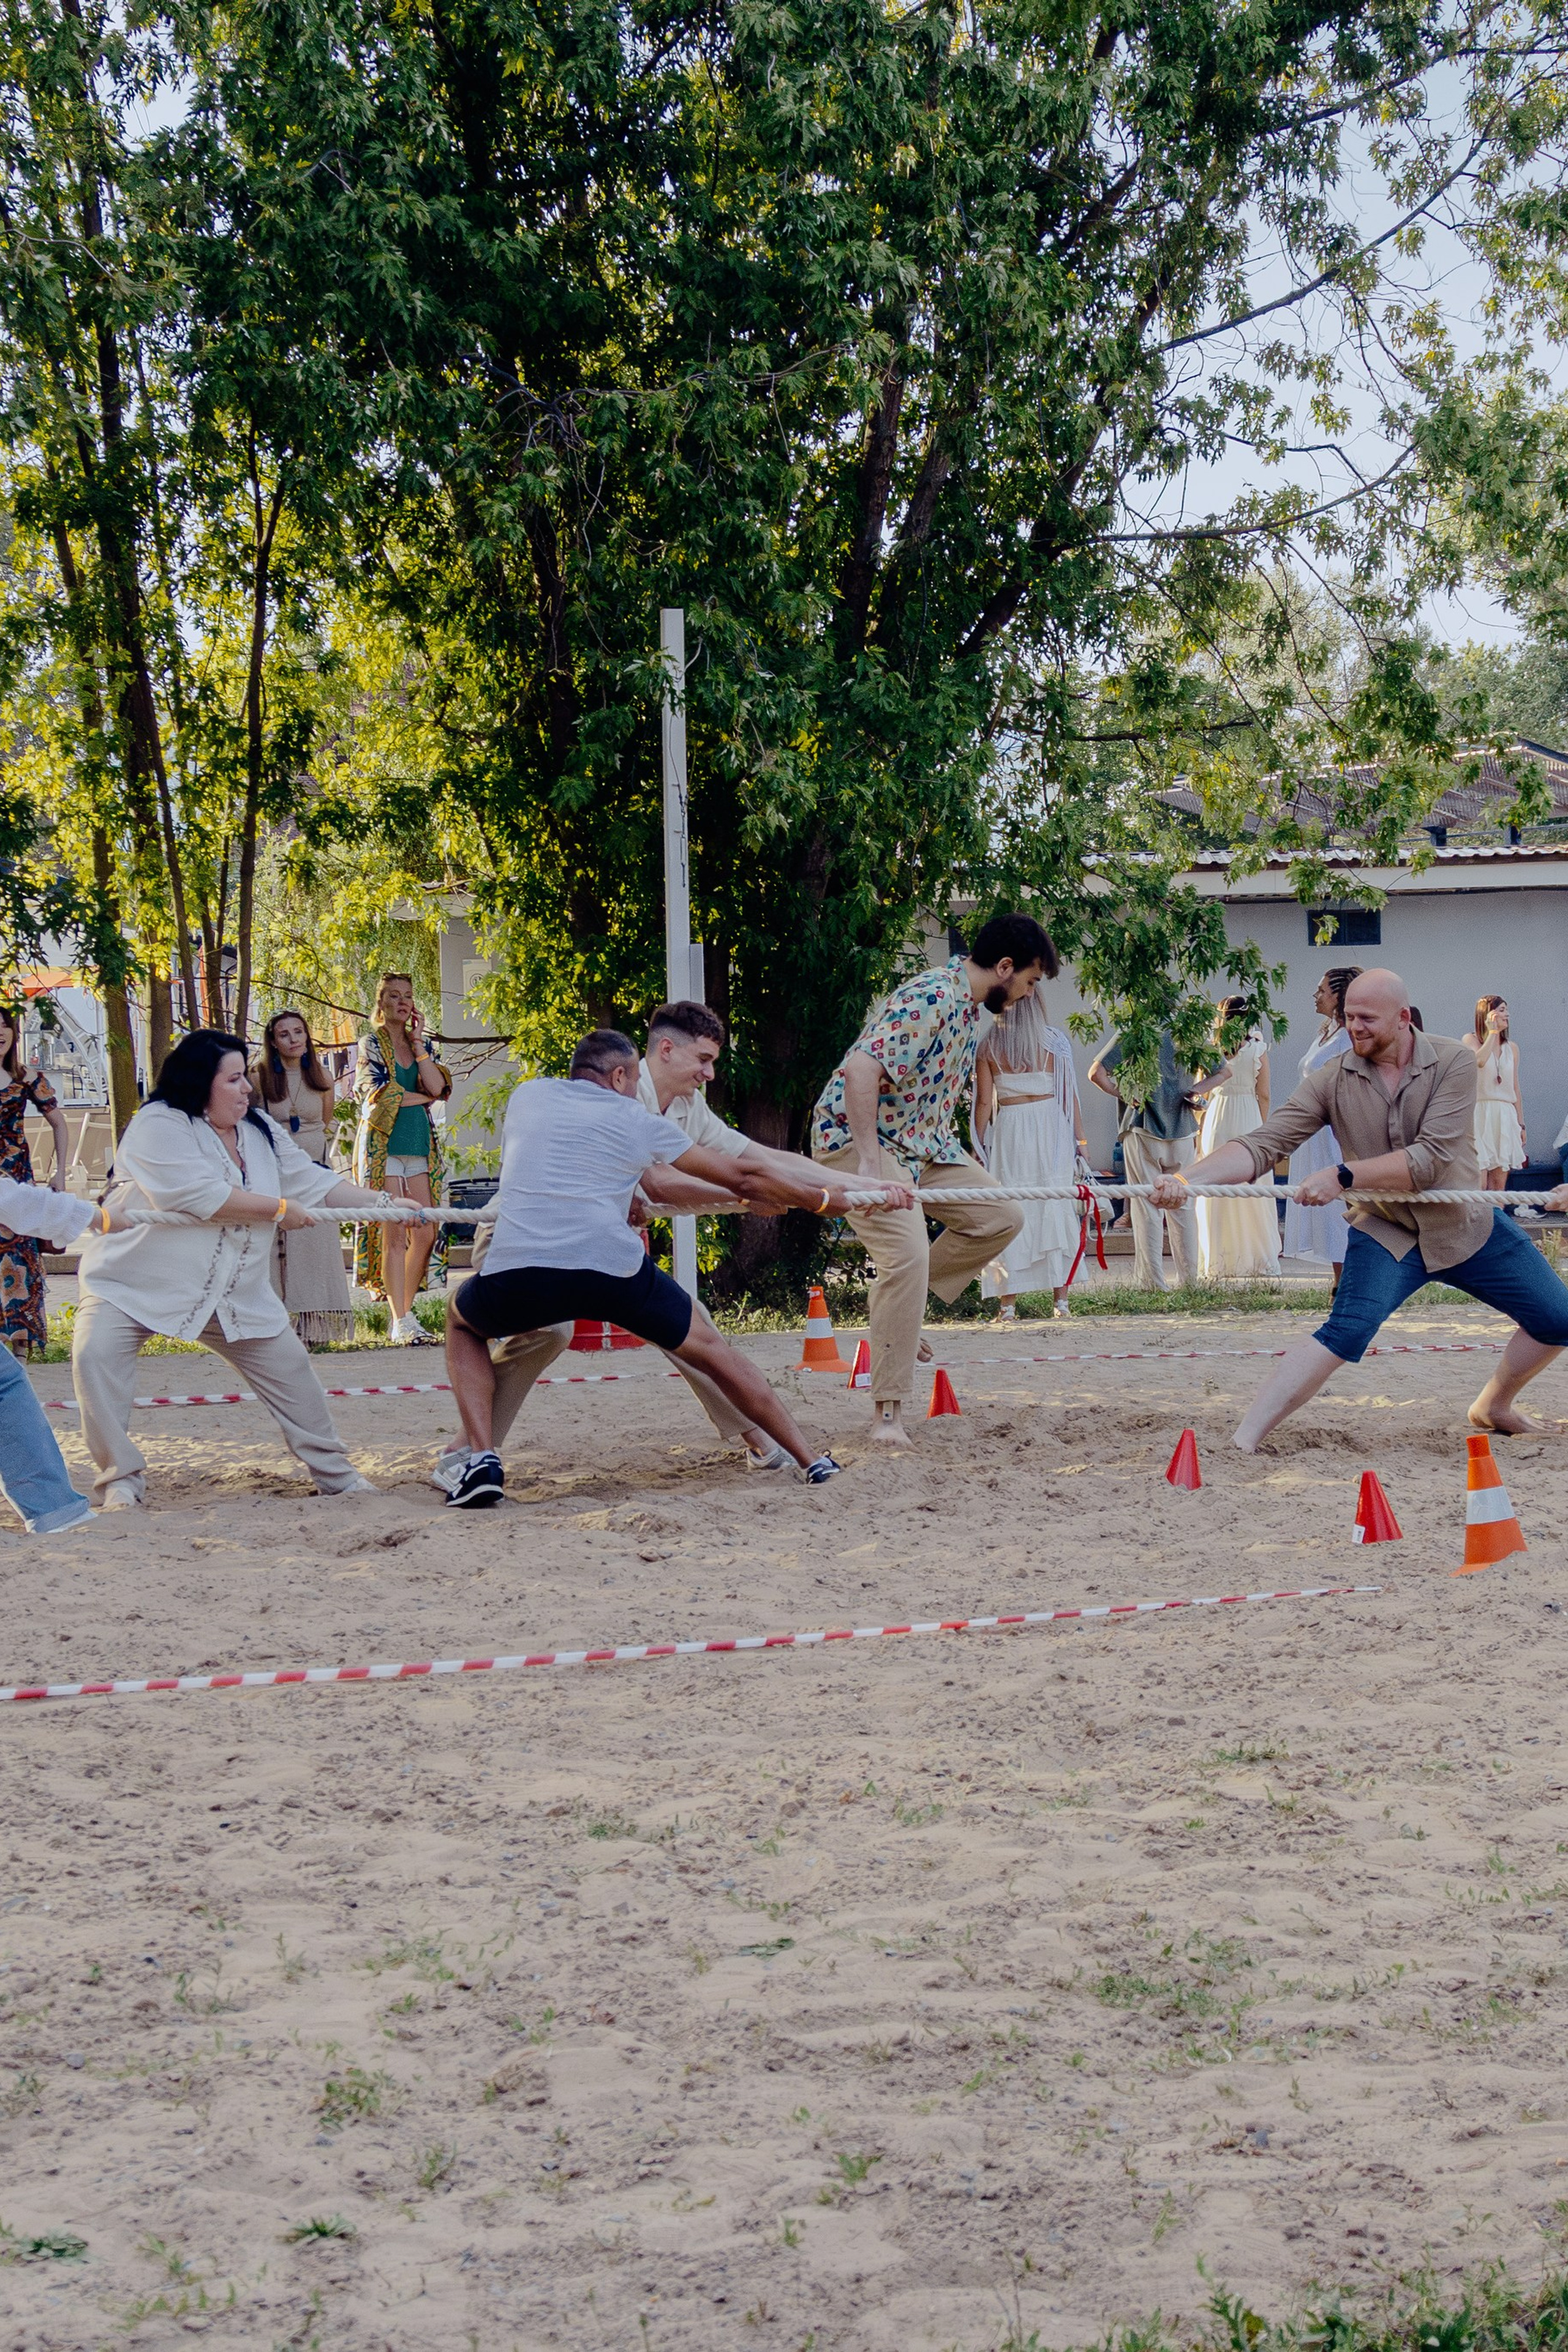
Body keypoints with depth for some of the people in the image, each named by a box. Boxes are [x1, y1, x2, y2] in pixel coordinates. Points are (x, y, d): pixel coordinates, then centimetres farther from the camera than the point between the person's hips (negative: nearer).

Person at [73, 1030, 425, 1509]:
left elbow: (312, 1182, 8)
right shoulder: (158, 1127, -17)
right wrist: (279, 1209, -16)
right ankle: (121, 1478, -16)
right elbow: (201, 1195, -27)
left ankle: (334, 1473, 23)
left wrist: (384, 1204, -3)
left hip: (233, 1293, 6)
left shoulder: (261, 1132, 7)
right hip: (134, 1284, -6)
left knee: (287, 1362, 7)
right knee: (96, 1354, -27)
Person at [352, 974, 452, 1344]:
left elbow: (438, 1087, -2)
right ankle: (400, 1322, -8)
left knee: (425, 1234, 0)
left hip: (419, 1147, 5)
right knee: (394, 1234, -8)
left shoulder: (421, 1045, 16)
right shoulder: (370, 1044, 2)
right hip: (383, 1146, -5)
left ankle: (405, 1310, 13)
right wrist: (422, 1096, -2)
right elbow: (379, 1094, -11)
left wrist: (418, 1041, -1)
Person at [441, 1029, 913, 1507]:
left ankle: (482, 1461, 10)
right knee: (710, 1348, 21)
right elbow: (746, 1177, 25)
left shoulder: (527, 1096, 24)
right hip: (611, 1266, -1)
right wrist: (825, 1199, 40)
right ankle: (813, 1462, 23)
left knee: (462, 1324, 32)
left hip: (515, 1267, 1)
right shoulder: (638, 1122, 19)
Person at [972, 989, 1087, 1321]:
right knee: (1055, 1211, 7)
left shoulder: (988, 1046, -1)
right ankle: (1060, 1298, 7)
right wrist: (1080, 1140, 9)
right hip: (1051, 1129, 1)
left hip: (1008, 1130, -1)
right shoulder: (1055, 1042, 2)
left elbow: (985, 1102, -1)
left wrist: (978, 1145, 6)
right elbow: (1069, 1095, 2)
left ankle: (1008, 1303, -1)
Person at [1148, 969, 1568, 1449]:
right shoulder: (1332, 1081, -13)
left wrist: (1342, 1176, -35)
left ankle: (1494, 1406, 38)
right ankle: (1242, 1443, -31)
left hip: (1466, 1225, 2)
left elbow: (1431, 1160, -26)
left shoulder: (1452, 1062, -16)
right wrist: (1189, 1177, -38)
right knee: (1346, 1333, -27)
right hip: (1387, 1233, -2)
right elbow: (1263, 1144, -21)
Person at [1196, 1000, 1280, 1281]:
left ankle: (1216, 1262, 5)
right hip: (1249, 1120, 0)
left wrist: (1199, 1129, 9)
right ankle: (1257, 1260, 10)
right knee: (1253, 1194, 6)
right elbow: (1264, 1096, 0)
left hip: (1216, 1119, 0)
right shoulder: (1258, 1050, -3)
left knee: (1216, 1194, 5)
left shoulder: (1211, 1050, -3)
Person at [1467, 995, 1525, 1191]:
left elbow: (1515, 1089, 18)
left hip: (1505, 1117, 5)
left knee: (1499, 1185, 3)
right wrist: (1492, 1032, -10)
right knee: (1479, 1185, -13)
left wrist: (1521, 1124, 16)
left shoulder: (1511, 1048, 14)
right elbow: (1480, 1060, -23)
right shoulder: (1471, 1040, 1)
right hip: (1480, 1114, -5)